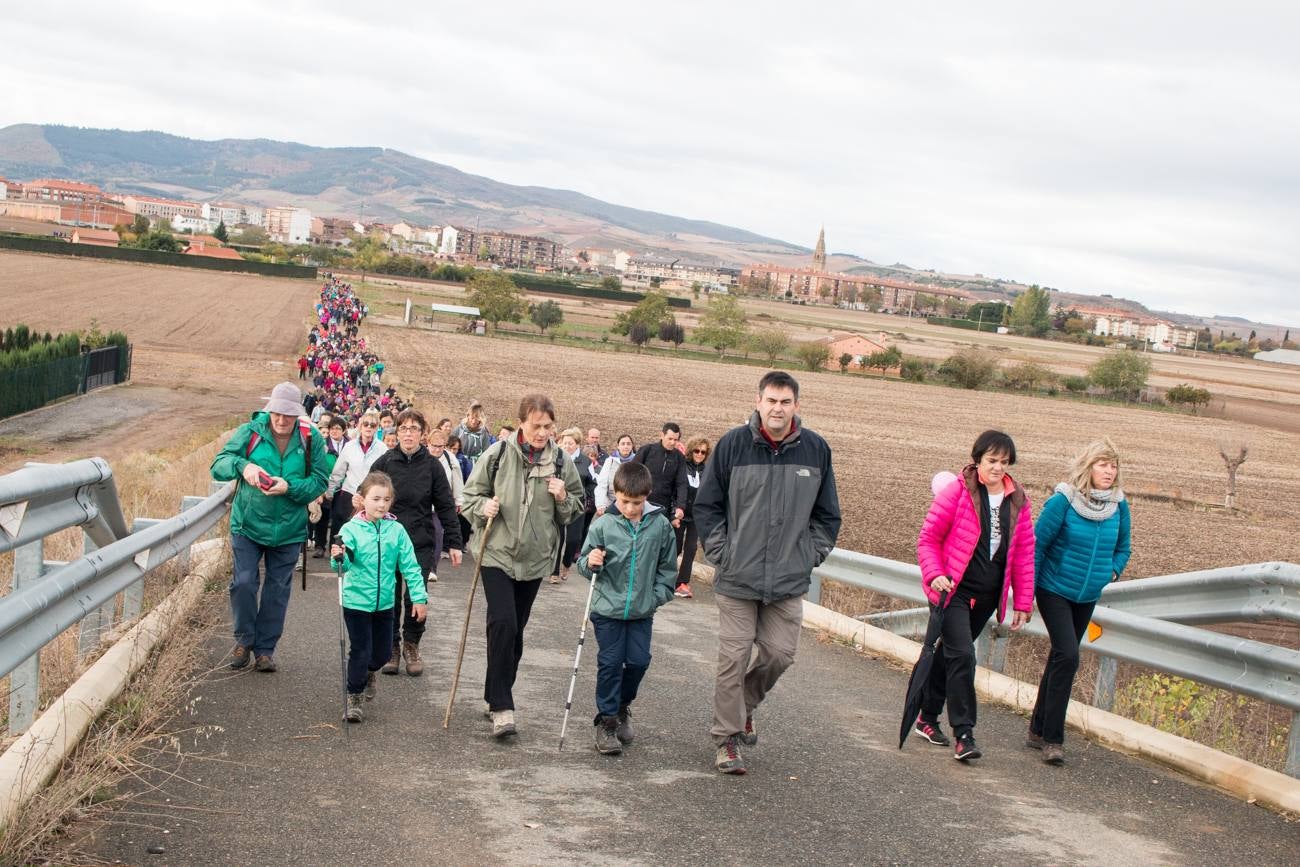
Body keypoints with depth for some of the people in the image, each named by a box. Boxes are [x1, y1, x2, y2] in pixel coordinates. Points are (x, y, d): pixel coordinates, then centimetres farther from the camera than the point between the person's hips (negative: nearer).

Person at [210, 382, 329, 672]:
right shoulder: (250, 431, -6)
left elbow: (320, 481, -6)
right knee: (243, 582, -5)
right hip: (248, 524, -1)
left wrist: (289, 487, -23)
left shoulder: (311, 439, -5)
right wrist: (242, 465, -27)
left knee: (277, 590, 9)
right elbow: (218, 465, -6)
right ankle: (244, 639, 19)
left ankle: (265, 648, 23)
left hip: (289, 529, 1)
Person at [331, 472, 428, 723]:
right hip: (357, 601, -3)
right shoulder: (351, 529, -11)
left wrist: (419, 597, -2)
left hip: (385, 602, 3)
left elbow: (409, 566, 0)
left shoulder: (396, 530, -3)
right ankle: (353, 697, 15)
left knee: (382, 653, 15)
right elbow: (347, 562, -21)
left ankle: (369, 672, 48)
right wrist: (340, 558, -44)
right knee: (360, 650, -2)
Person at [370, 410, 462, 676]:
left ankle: (411, 646, 18)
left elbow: (446, 506, 2)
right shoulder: (384, 462, 0)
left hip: (421, 543, 0)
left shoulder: (432, 466, 0)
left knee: (416, 598, -1)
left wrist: (455, 542, 0)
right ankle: (391, 647, 18)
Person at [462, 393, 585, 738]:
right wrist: (484, 507, -16)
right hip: (498, 554, -3)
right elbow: (471, 494, 4)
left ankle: (497, 696, 28)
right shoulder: (497, 454, -7)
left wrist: (563, 498, -10)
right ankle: (501, 707, -12)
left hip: (535, 558, 3)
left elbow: (577, 509, 11)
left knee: (515, 629, 12)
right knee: (503, 624, -16)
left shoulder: (561, 461, 0)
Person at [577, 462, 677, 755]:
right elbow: (584, 563, 0)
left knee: (639, 661, 5)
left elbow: (667, 566, 8)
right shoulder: (603, 525, -9)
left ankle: (622, 705, 31)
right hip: (608, 608, -2)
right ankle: (606, 720, 13)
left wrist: (658, 595, 2)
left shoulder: (660, 525, -4)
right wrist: (590, 563, -21)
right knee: (610, 663, 1)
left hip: (642, 610, 2)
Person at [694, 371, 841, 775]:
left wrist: (811, 555, 6)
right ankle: (727, 737, 13)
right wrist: (720, 552, -2)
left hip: (790, 580, 2)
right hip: (737, 577, -2)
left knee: (780, 654, 5)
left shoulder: (816, 449, 1)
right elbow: (706, 504, 3)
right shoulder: (733, 444, -6)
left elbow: (827, 514, 13)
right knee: (734, 657, 0)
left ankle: (744, 706, 34)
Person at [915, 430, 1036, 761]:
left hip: (987, 596, 5)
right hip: (953, 590, -5)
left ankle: (928, 718, 29)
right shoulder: (957, 491, -9)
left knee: (950, 653, 15)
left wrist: (1023, 602, 8)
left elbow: (1023, 553, 10)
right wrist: (935, 574, -20)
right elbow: (928, 538, -6)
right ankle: (963, 734, -10)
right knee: (962, 655, -14)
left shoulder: (1017, 500, 6)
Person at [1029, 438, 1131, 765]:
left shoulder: (1119, 506, -2)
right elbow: (1037, 545, -10)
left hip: (1087, 597, 5)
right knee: (1067, 656, -17)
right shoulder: (1063, 501, -16)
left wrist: (1112, 572, -5)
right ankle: (1052, 740, -11)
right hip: (1055, 591, -5)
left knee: (1061, 658, 13)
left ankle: (1038, 730, 25)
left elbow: (1122, 549, 14)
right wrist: (1028, 591, -10)